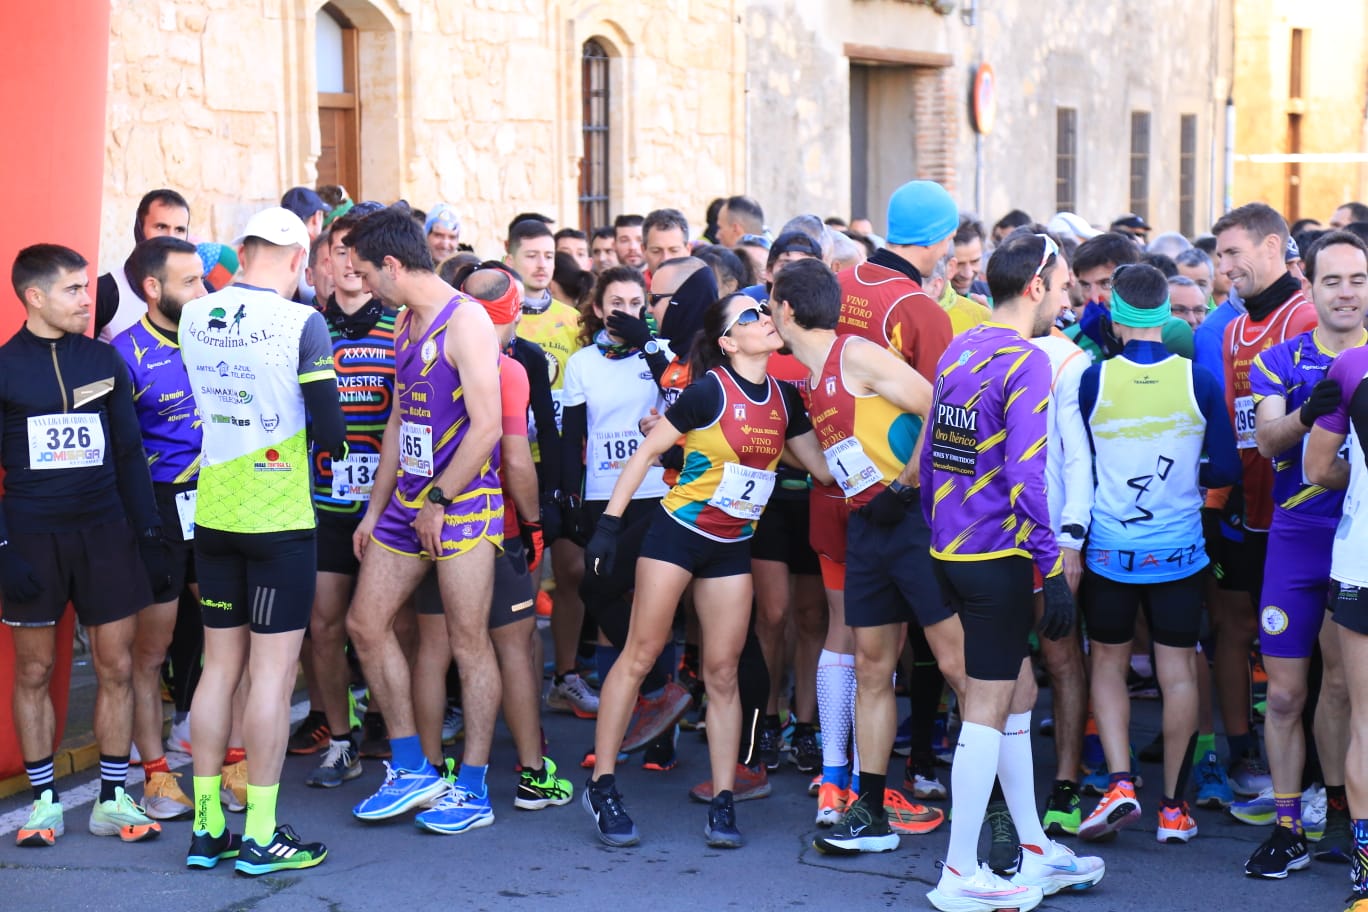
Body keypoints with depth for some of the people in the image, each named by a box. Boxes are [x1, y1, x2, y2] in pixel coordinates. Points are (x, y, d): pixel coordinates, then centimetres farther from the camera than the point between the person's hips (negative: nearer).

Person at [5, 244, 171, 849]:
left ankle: (113, 800, 11)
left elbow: (130, 454, 11)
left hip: (104, 532, 2)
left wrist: (150, 537, 6)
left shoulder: (103, 359, 7)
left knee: (116, 667, 1)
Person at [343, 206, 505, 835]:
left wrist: (439, 503, -14)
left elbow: (485, 425, -19)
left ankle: (473, 790, 8)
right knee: (365, 624, 7)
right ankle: (413, 771, 17)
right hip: (409, 501, 9)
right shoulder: (405, 323, 14)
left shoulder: (465, 321, -14)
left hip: (463, 503, -9)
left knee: (468, 643, -2)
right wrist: (376, 509, 17)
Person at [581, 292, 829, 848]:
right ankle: (602, 786, 4)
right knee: (640, 654, -3)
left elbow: (824, 466, 9)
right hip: (678, 531, -5)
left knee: (723, 671, 5)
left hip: (732, 546, 5)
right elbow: (647, 451, -9)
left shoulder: (783, 399, 4)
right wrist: (609, 521, -13)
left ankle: (722, 802, 9)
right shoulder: (710, 392, -13)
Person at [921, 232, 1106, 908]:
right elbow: (1024, 477, -21)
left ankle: (1035, 853, 26)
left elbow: (929, 455, 16)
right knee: (987, 710, -2)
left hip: (949, 552, 9)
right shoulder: (1027, 362, -14)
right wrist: (1053, 571, -17)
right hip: (997, 557, -9)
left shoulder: (958, 351, 11)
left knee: (1016, 693, 17)